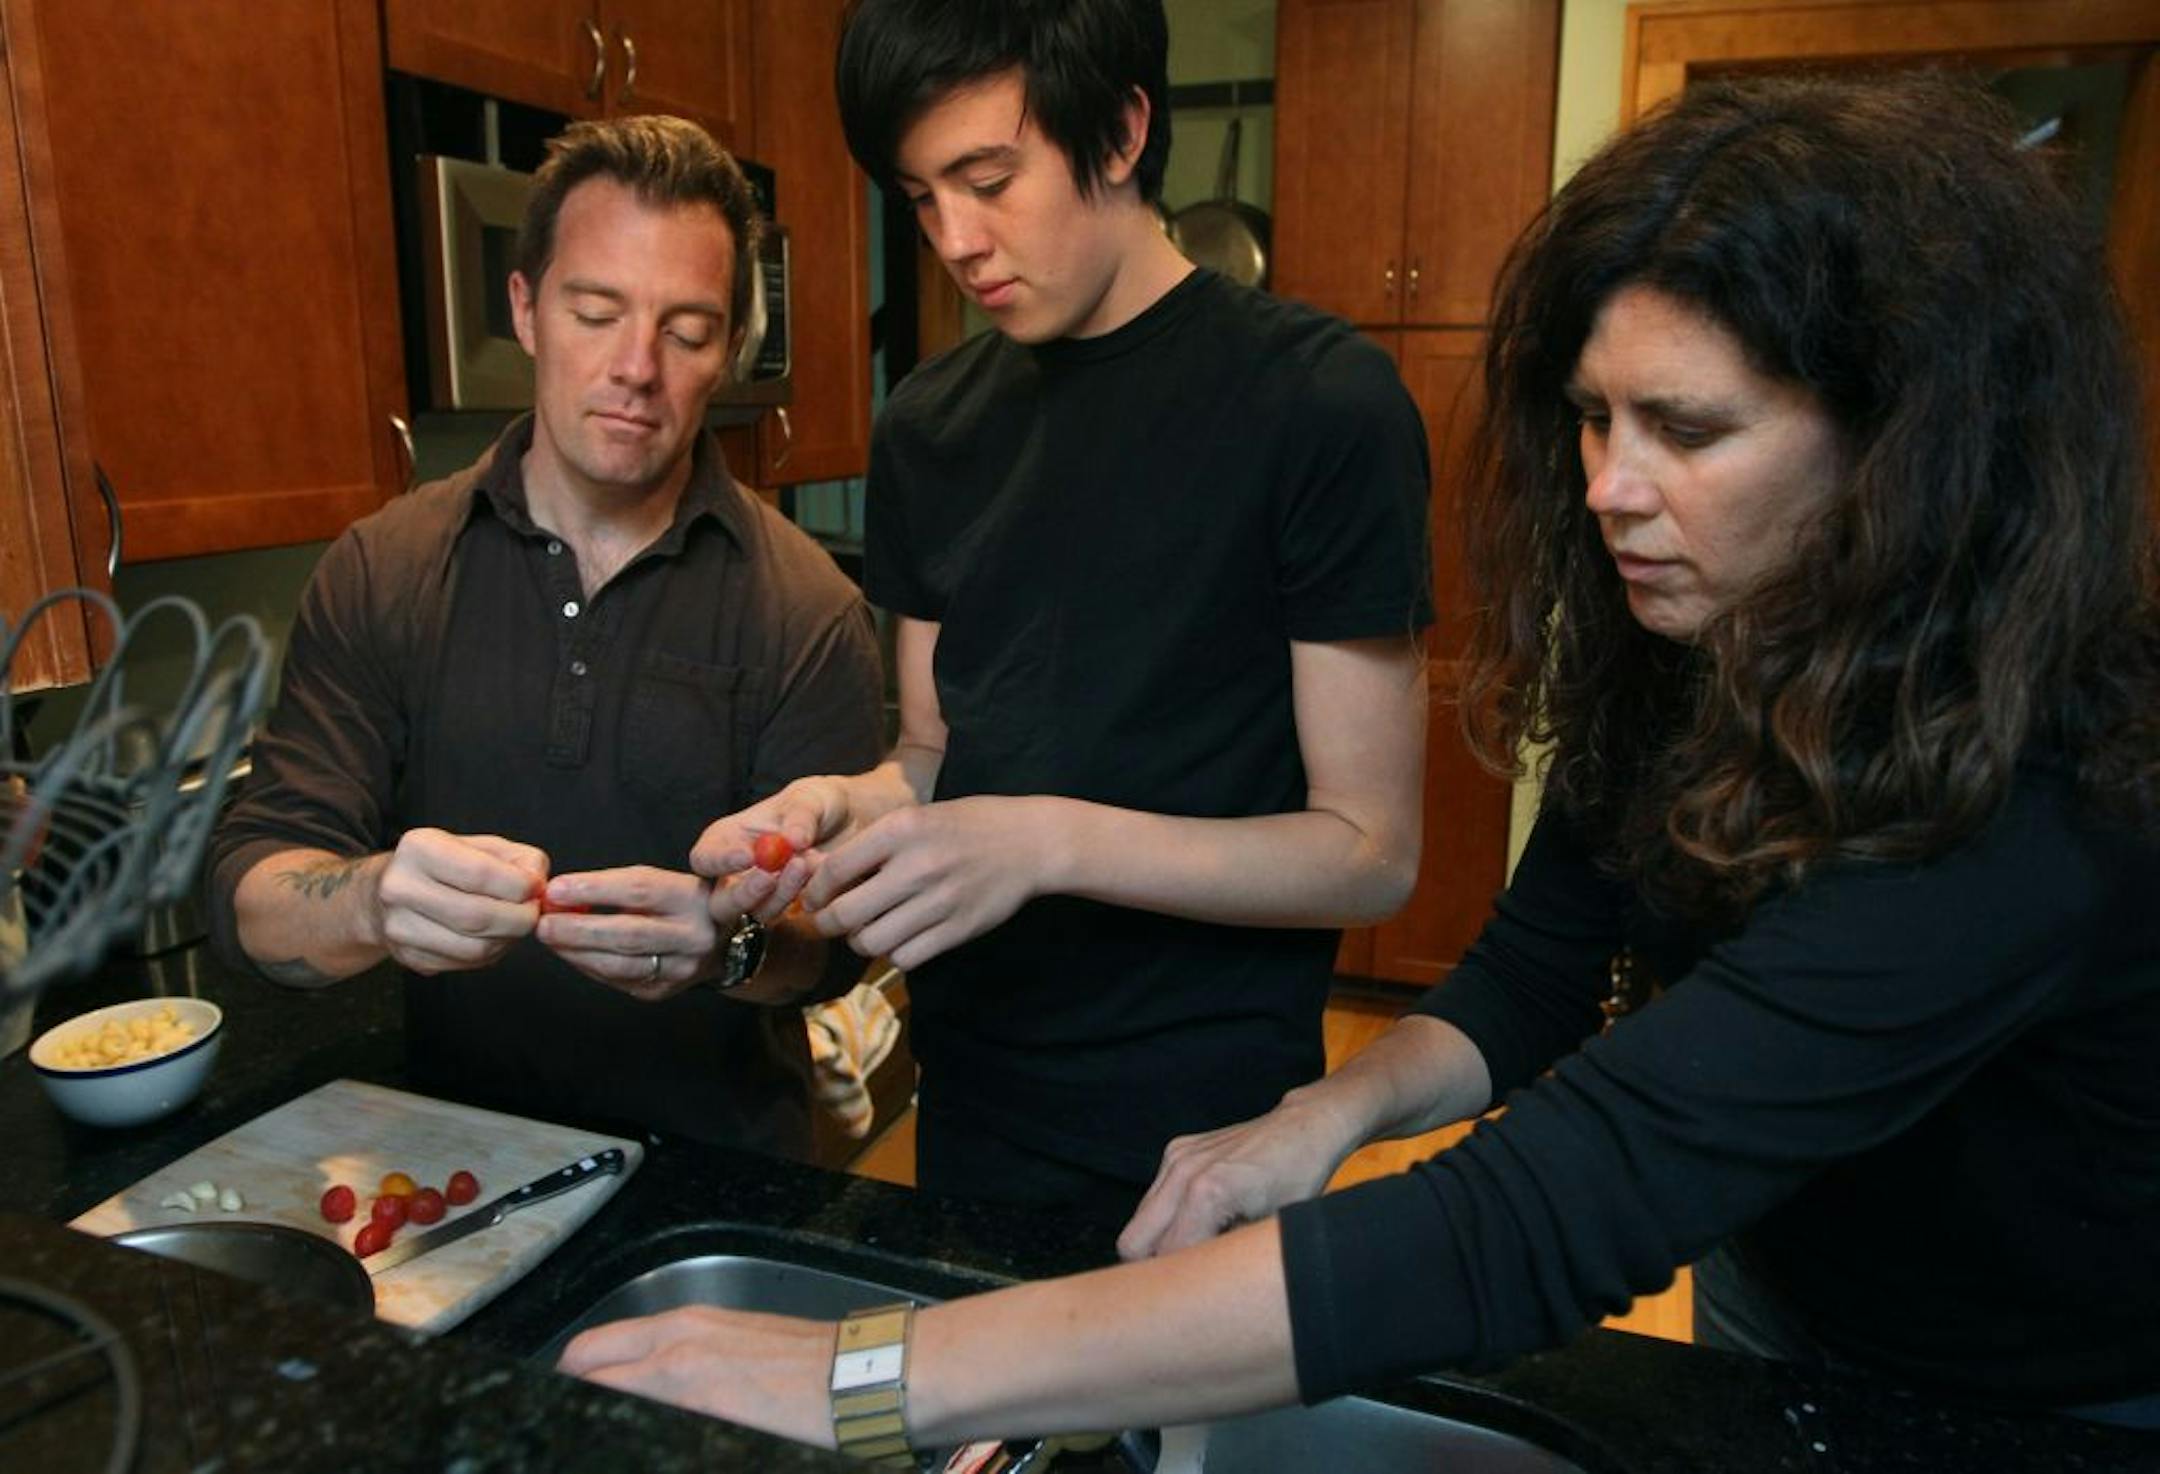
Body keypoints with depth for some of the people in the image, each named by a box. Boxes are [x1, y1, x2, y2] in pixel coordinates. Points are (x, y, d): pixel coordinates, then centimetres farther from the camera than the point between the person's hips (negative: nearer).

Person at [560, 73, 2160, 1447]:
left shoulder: (2026, 811, -37)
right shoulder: (1669, 658, -15)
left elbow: (1535, 1223, -46)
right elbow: (1534, 974, -6)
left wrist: (881, 1372, -47)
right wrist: (1336, 1111, -27)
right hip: (1772, 1311, 5)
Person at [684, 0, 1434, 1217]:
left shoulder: (1319, 402, -15)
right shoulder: (928, 428, 3)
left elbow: (1370, 854, -15)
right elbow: (935, 757, 9)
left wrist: (1051, 843, -26)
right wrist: (846, 806, -12)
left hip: (1204, 1125, -5)